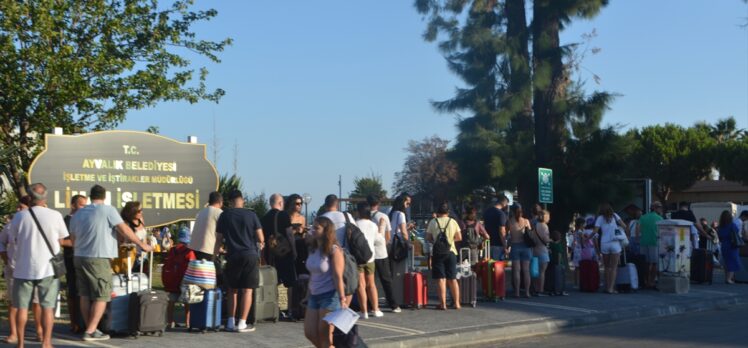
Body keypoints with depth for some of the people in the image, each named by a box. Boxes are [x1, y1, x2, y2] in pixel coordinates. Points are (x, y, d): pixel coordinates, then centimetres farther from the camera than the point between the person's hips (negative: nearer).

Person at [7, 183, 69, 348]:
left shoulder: (19, 216, -5)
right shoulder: (55, 215, -8)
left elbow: (13, 238, 6)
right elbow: (60, 241, 0)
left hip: (23, 268, 1)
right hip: (48, 267, -1)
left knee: (22, 307, 10)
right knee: (47, 307, 4)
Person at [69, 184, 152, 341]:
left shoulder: (77, 214, 13)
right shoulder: (107, 210, -7)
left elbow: (73, 239, 19)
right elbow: (124, 230, -11)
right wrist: (141, 244, -3)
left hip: (80, 258, 7)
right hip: (99, 259, -7)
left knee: (85, 296, 12)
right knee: (101, 296, -1)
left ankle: (89, 328, 16)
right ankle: (91, 331, -4)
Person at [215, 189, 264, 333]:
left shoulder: (224, 215, 4)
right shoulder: (251, 215, 0)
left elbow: (219, 239, 6)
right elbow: (261, 238, 0)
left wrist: (215, 254, 19)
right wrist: (260, 244, 21)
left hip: (233, 256, 2)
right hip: (250, 255, -2)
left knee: (232, 289, 14)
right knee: (247, 290, 2)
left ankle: (231, 322, 14)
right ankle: (242, 323, 0)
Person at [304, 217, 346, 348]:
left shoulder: (333, 250, -12)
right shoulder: (313, 249, 9)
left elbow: (338, 277, -16)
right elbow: (312, 274, 13)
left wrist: (342, 299, -19)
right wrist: (309, 294, 14)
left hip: (330, 296, -8)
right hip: (314, 295, 8)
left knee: (325, 336, -2)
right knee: (310, 333, 7)